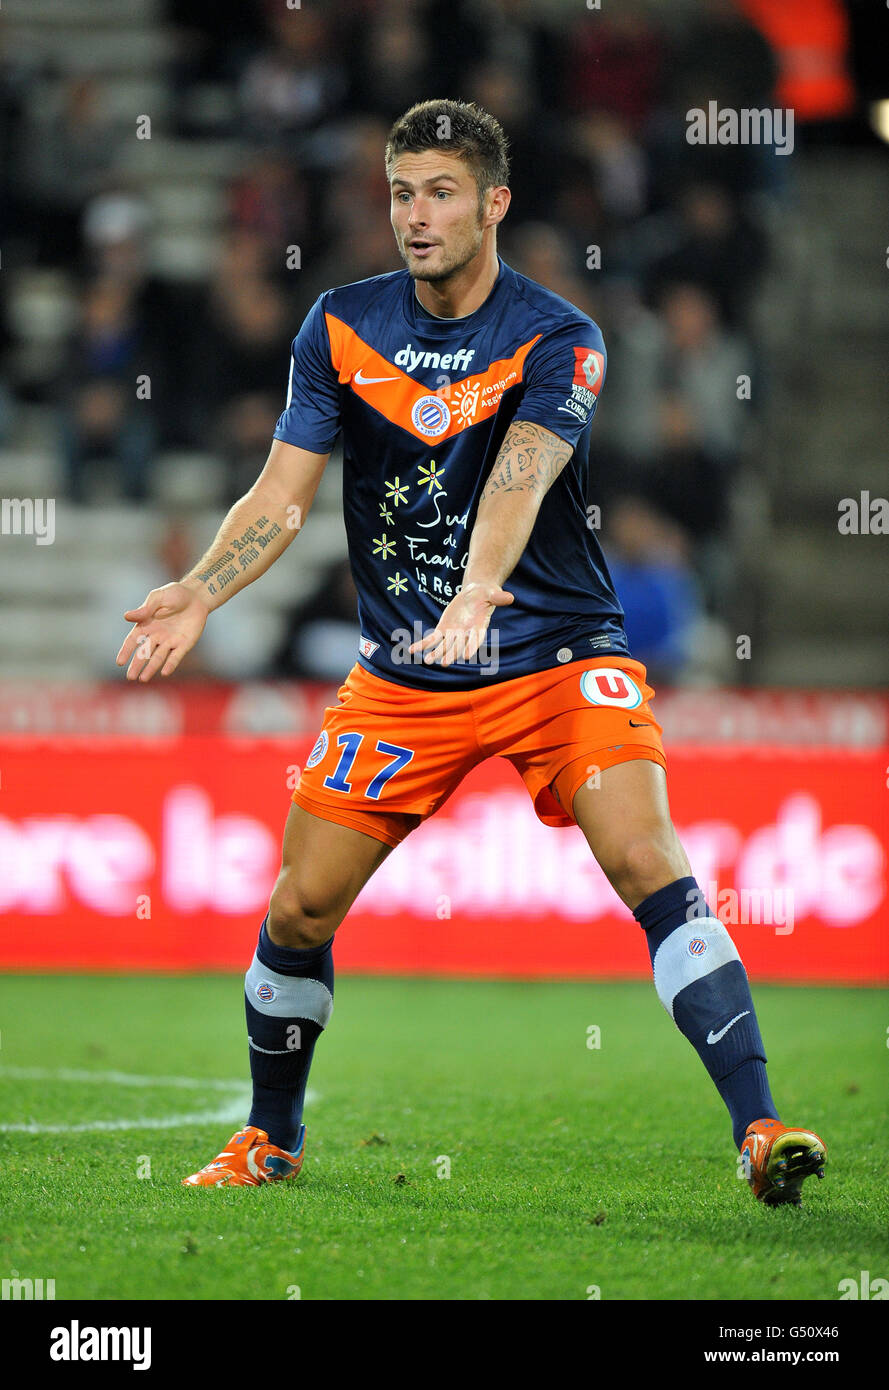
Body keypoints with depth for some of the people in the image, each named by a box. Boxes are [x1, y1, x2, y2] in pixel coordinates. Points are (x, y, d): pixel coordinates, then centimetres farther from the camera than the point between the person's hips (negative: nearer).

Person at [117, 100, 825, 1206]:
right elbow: (282, 491, -4)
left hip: (558, 651, -3)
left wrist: (478, 592, -48)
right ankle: (270, 1137, 27)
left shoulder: (557, 341, -12)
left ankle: (758, 1128, -23)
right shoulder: (341, 327, -1)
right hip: (400, 677, 3)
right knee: (299, 907, 2)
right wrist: (197, 595, -21)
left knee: (649, 865, -23)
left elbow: (519, 477, -29)